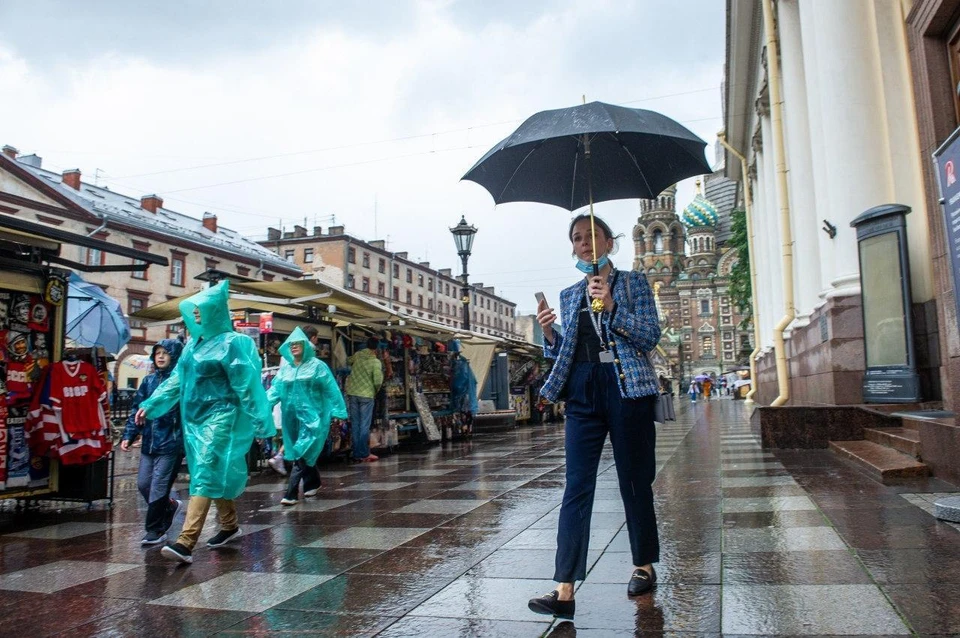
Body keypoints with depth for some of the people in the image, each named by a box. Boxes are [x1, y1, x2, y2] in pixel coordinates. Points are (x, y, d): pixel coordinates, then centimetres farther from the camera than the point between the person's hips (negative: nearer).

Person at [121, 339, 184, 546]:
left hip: (171, 443, -6)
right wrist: (128, 435, 7)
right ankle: (171, 506, 35)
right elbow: (136, 409, 15)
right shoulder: (149, 380, 10)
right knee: (143, 484, 10)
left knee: (158, 487, -1)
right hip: (149, 443, 6)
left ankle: (155, 530, 13)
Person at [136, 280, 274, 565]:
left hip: (219, 417, -8)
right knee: (216, 474, 15)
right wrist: (150, 404, 10)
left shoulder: (231, 343, -11)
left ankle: (186, 543, -16)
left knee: (204, 475, -12)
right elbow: (177, 379, 17)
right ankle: (230, 525, 30)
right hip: (194, 417, 8)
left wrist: (260, 422, -11)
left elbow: (246, 386, -12)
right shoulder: (194, 343, 12)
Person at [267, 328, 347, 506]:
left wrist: (337, 411, -10)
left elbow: (331, 390, -5)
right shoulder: (285, 368, 10)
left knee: (302, 453, -10)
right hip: (292, 416, 5)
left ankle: (291, 493, -10)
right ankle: (313, 483, 33)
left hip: (311, 416, -5)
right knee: (303, 454, 14)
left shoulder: (317, 366, -3)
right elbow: (275, 389, 3)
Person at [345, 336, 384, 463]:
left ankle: (357, 454, 11)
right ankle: (364, 454, 3)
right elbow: (377, 381, -16)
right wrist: (376, 391, 2)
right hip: (366, 395, -5)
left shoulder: (357, 355, 4)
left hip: (352, 393, 5)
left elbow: (349, 361, 26)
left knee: (355, 424, 8)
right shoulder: (375, 361, -11)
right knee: (364, 426, 1)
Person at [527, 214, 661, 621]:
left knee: (634, 483, 6)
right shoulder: (569, 296, 17)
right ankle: (565, 590, -5)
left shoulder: (633, 283, 6)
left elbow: (650, 336, -5)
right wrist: (548, 334, -3)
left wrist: (612, 308, -17)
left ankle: (644, 567, 27)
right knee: (576, 487, -4)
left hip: (626, 389, -3)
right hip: (582, 392, 3)